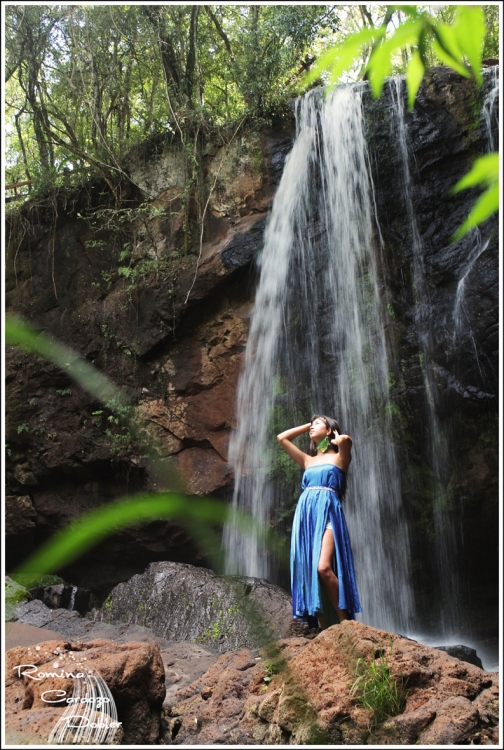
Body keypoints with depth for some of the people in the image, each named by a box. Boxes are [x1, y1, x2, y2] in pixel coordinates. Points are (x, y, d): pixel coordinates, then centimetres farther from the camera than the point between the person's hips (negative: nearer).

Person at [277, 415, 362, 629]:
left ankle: (346, 622, -13)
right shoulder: (308, 461, 24)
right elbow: (282, 438, 25)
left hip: (328, 511, -5)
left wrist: (336, 439, 10)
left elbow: (345, 440, -12)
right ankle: (325, 630, -1)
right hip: (305, 514, 5)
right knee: (309, 571, -5)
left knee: (323, 568, -23)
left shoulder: (339, 457, 11)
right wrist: (306, 426, 28)